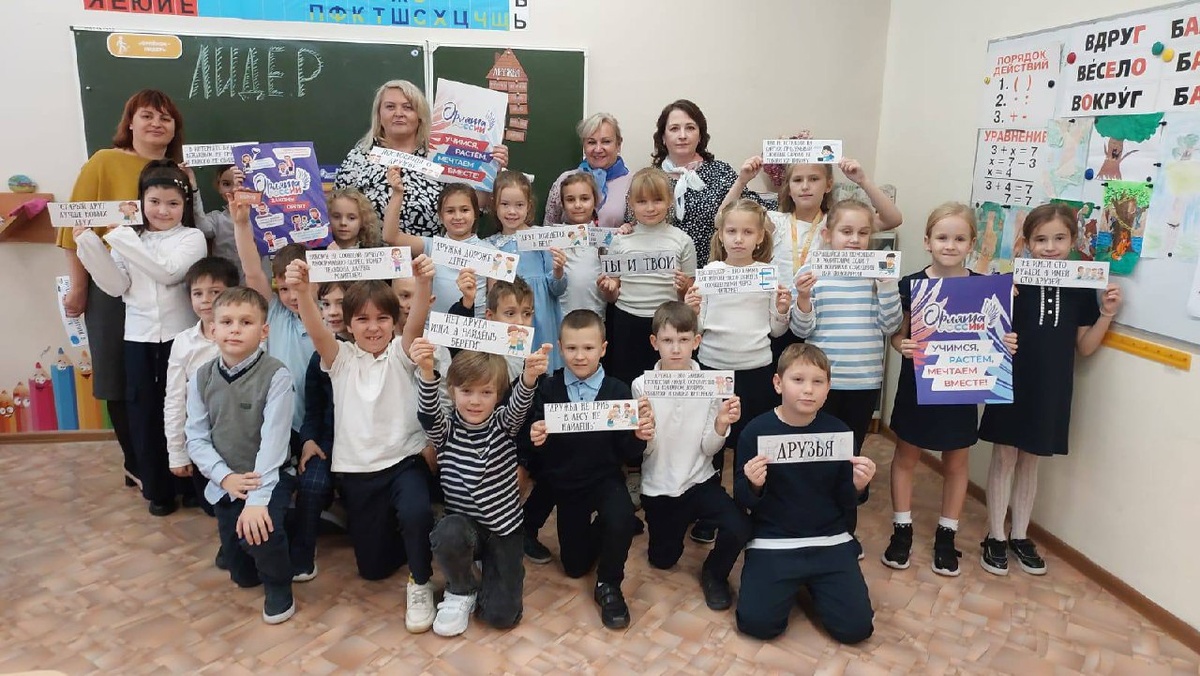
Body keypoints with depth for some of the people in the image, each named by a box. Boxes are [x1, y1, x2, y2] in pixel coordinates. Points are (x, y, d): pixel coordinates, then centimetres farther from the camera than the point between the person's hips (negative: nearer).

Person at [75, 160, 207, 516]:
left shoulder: (192, 237, -2)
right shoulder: (127, 236, 7)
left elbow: (169, 272, -19)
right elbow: (117, 286, -2)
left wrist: (124, 240, -19)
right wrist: (89, 243, -9)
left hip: (180, 336, -3)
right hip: (139, 338, 3)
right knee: (144, 412, 8)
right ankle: (157, 487, 21)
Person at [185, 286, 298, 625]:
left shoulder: (276, 376, -18)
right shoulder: (202, 377, -3)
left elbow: (273, 441, -23)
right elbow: (196, 438, -2)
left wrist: (258, 499, -30)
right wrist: (225, 477, -17)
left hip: (269, 477, -4)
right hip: (225, 483, 5)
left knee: (260, 530, -32)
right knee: (242, 575, 11)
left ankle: (279, 587, -1)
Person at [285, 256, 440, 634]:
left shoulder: (401, 353, -2)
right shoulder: (341, 359, 1)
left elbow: (417, 322, -22)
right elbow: (317, 331, -19)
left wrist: (423, 283, -44)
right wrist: (302, 291, -40)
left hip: (405, 461, -2)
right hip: (358, 470, 3)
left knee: (416, 514, -34)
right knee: (373, 567, 10)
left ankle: (420, 581, -5)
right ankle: (394, 528, 42)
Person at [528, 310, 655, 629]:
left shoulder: (618, 391, -12)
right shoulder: (548, 389, -12)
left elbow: (627, 453, -11)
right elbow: (538, 447, -11)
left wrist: (639, 437, -31)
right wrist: (536, 440, -33)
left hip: (605, 477, -2)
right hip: (564, 482, 2)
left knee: (621, 519, -34)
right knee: (575, 566, 12)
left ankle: (608, 585, -4)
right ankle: (598, 529, 47)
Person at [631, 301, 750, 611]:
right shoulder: (642, 386, -13)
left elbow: (709, 449, -6)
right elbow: (644, 449, -10)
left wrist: (721, 425, -26)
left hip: (700, 480, 0)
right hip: (658, 487, 0)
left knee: (739, 529, -24)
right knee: (663, 560, 14)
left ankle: (714, 573, 10)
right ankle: (681, 523, 48)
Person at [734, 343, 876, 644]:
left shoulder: (838, 432, -3)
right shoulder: (756, 431, -9)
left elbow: (847, 504, 4)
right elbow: (743, 500, -4)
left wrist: (857, 485, -18)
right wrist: (753, 485, -26)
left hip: (830, 540, 2)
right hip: (772, 542, -1)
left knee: (856, 627, -10)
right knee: (757, 622, -17)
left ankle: (812, 583, 21)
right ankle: (789, 584, 17)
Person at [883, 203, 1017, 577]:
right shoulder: (911, 285, -8)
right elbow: (898, 334, -3)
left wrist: (1006, 345, -16)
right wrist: (902, 345, -24)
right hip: (917, 386, -1)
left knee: (956, 462, 13)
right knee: (906, 456, 11)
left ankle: (946, 535, 30)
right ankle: (902, 530, 27)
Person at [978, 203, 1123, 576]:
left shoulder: (1081, 288, 0)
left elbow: (1084, 347, 4)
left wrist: (1107, 314, -8)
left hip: (1051, 389, 3)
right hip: (1011, 384, -3)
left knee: (1030, 461, 15)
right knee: (1004, 458, 7)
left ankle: (1020, 536, 29)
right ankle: (995, 537, 20)